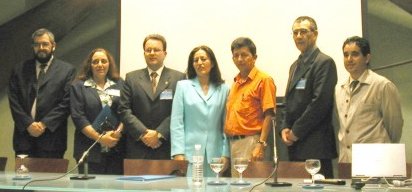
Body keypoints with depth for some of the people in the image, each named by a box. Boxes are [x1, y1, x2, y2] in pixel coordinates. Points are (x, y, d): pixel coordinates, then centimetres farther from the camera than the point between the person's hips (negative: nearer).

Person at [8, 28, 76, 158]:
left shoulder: (67, 70, 5)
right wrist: (28, 124, -8)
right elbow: (14, 100, 6)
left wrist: (44, 124, -10)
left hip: (51, 138, -2)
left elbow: (67, 102, -3)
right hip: (24, 135, 2)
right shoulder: (20, 70, 13)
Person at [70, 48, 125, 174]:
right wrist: (100, 138, -10)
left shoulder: (119, 85, 13)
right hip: (90, 151, -2)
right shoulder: (78, 87, 7)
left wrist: (117, 133, -11)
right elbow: (78, 117, -2)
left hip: (116, 149, 2)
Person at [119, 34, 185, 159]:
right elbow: (124, 110, 3)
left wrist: (159, 133, -11)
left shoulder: (178, 78, 5)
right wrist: (143, 133, -9)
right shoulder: (132, 78, 10)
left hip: (167, 148, -1)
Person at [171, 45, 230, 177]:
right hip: (190, 152, -1)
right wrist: (178, 153, -6)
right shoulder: (183, 86, 8)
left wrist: (226, 154, -1)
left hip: (214, 153, 1)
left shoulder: (223, 89, 8)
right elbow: (176, 123, 2)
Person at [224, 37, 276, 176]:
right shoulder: (236, 82, 16)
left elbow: (268, 115, -12)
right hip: (233, 142, 7)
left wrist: (261, 145, -19)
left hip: (250, 142, -7)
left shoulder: (263, 80, -6)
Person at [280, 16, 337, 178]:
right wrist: (285, 128, 5)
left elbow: (320, 102, -15)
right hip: (295, 146, 8)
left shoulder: (324, 62, -6)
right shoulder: (295, 66, 21)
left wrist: (296, 131, -12)